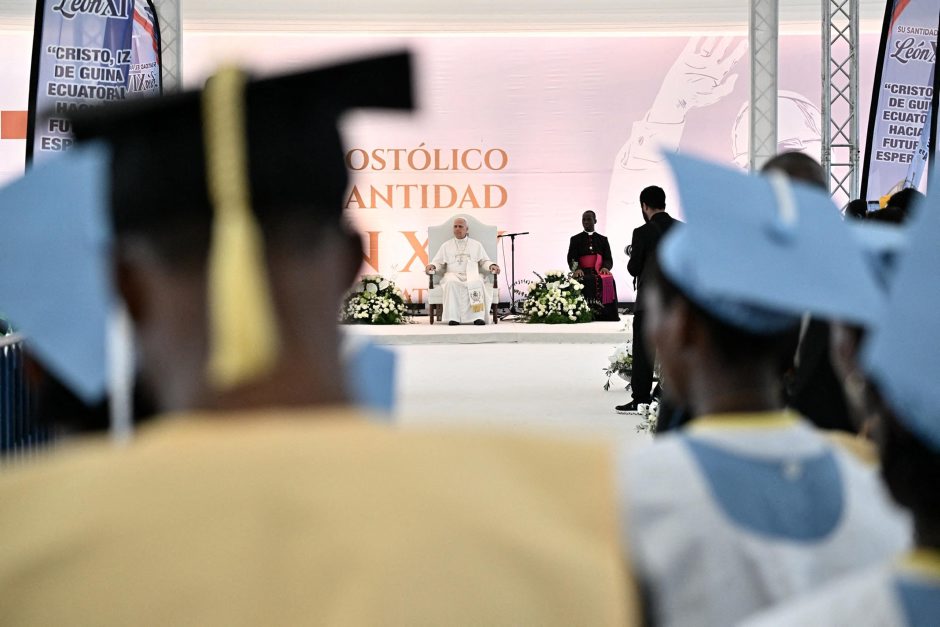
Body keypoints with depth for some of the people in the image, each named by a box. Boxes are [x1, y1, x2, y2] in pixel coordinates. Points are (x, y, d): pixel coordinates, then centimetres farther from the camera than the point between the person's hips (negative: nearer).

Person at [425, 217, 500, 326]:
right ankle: (453, 317, -42)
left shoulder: (476, 245, 22)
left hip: (472, 275, 0)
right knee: (451, 283, -38)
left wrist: (491, 266, -2)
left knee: (477, 283, -38)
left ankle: (478, 316, -43)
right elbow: (438, 262, 19)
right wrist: (431, 266, -3)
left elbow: (484, 261, 20)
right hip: (453, 274, 0)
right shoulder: (446, 246, 23)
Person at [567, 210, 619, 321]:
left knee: (608, 281, -33)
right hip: (583, 274, -1)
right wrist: (577, 269, -17)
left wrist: (605, 267, -13)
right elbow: (571, 259, 6)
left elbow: (609, 259, 12)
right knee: (582, 282, -36)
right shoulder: (575, 239, 18)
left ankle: (603, 316, -31)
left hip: (599, 274, 1)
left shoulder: (603, 240, 21)